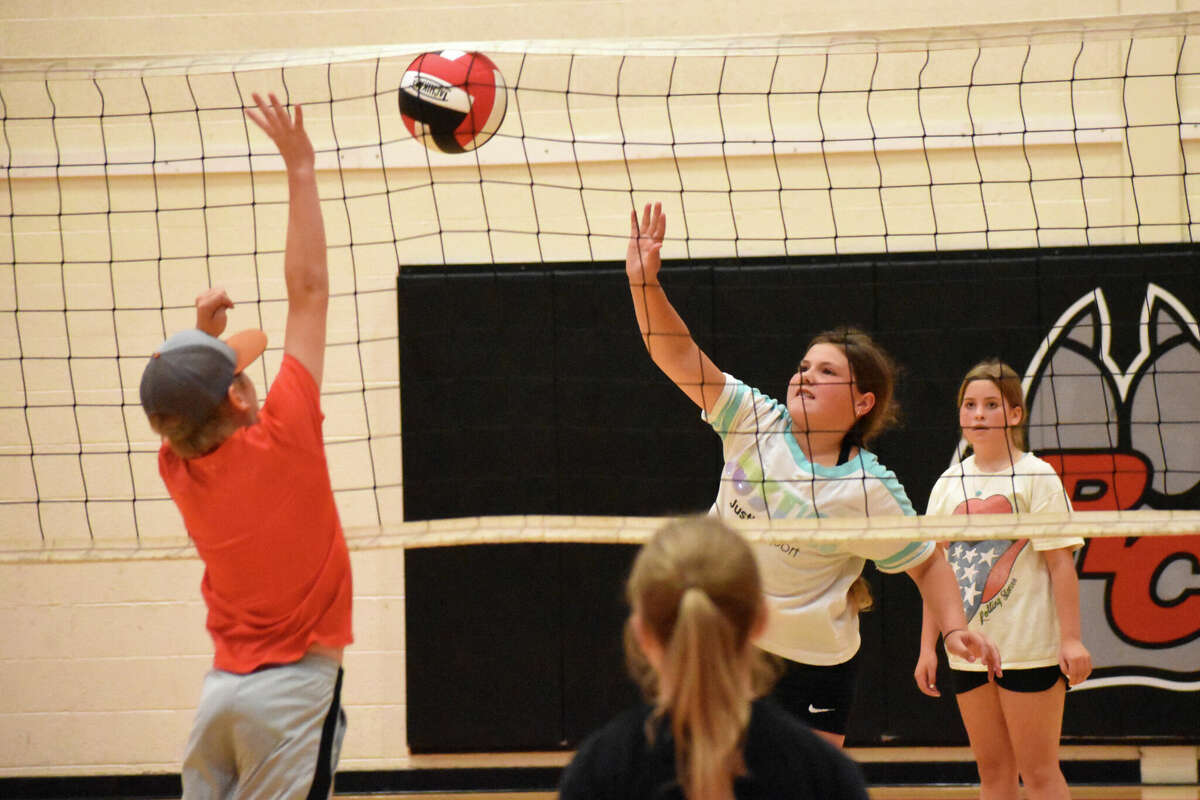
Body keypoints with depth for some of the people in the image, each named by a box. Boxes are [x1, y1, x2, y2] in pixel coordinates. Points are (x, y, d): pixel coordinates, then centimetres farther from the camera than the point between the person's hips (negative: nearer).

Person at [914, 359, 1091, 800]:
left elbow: (1061, 562, -7)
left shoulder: (1036, 477, -4)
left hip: (1029, 648, -5)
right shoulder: (949, 484, 10)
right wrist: (927, 647, 9)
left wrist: (1070, 639, -14)